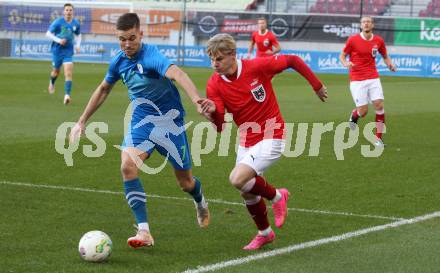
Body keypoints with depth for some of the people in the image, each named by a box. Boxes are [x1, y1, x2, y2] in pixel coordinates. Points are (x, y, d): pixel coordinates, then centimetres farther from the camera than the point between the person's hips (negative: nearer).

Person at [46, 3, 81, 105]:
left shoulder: (76, 23, -1)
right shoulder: (58, 22, -11)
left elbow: (78, 35, 16)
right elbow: (48, 33, -6)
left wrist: (78, 45, -1)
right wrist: (58, 40, -19)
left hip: (68, 51, 1)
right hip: (57, 50, -1)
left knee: (68, 73, -15)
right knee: (56, 71, 15)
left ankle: (67, 95, -22)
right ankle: (52, 83, 50)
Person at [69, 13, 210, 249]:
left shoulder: (150, 55, -24)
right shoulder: (119, 61, -2)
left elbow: (177, 74, -43)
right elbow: (103, 89, 18)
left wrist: (198, 102, -61)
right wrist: (82, 121, 21)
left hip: (169, 121, -5)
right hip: (141, 121, 5)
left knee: (185, 182, 7)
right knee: (127, 167, -21)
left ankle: (200, 203, 46)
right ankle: (144, 232, -17)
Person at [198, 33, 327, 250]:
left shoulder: (257, 67, -20)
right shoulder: (214, 84, -9)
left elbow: (293, 61, -6)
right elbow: (220, 127, -13)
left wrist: (317, 86, 2)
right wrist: (212, 112, -36)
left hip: (271, 137, -6)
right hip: (246, 141, 6)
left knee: (238, 179, -24)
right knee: (248, 194, 13)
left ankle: (276, 196, 4)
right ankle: (264, 233, 40)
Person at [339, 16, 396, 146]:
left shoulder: (378, 40, 4)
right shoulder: (353, 40, -5)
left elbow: (385, 56, 18)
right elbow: (342, 55, 4)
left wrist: (390, 64, -4)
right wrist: (346, 63, -18)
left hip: (373, 78, 3)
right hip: (357, 80, -3)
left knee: (379, 105, -12)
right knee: (363, 111, -6)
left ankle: (378, 138, -1)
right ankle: (354, 115, 33)